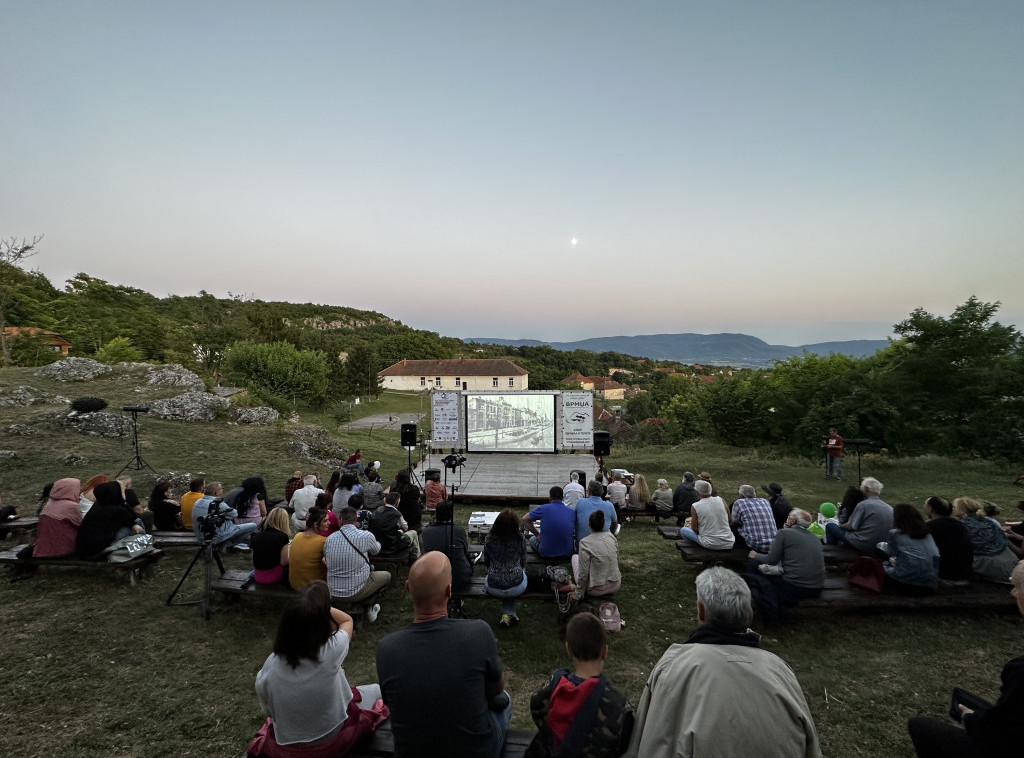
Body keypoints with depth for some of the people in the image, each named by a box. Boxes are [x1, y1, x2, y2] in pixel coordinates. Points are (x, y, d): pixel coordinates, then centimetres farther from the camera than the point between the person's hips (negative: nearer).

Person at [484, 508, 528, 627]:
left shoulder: (489, 539, -9)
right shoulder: (520, 540, -10)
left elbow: (486, 563, 6)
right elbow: (523, 564, 4)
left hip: (494, 589, 1)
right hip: (516, 588, -1)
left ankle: (506, 614, 31)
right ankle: (510, 613, 34)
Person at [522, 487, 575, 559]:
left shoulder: (543, 508, -12)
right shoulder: (572, 512, -5)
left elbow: (525, 519, -1)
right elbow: (575, 532, 10)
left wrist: (537, 534, 8)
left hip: (546, 553, -3)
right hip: (567, 553, 3)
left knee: (532, 539, 31)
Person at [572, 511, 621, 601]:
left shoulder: (585, 542, -20)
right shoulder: (612, 536, -4)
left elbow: (583, 573, -18)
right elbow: (617, 560, 9)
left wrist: (578, 594, -4)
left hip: (596, 590, -4)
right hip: (616, 586, 4)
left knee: (575, 557, 18)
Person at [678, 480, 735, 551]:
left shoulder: (695, 507, -13)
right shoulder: (721, 500, -4)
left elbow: (695, 530, -6)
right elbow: (728, 520, 9)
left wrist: (690, 525, 16)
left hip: (710, 545, -4)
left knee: (683, 530, 13)